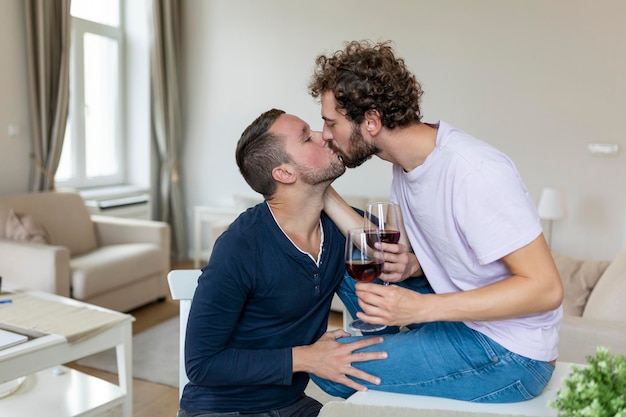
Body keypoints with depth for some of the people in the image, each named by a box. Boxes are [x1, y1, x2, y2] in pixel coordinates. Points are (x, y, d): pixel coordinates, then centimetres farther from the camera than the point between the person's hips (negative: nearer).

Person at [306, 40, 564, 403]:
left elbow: (545, 288, -24)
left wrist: (419, 307, -31)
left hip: (509, 357, -8)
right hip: (461, 316, 8)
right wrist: (322, 193, -4)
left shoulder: (475, 171, -26)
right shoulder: (407, 163, 0)